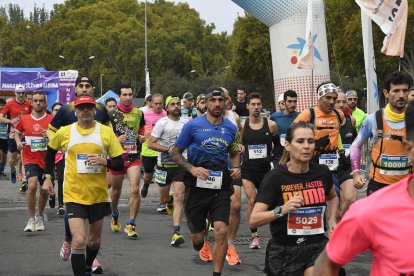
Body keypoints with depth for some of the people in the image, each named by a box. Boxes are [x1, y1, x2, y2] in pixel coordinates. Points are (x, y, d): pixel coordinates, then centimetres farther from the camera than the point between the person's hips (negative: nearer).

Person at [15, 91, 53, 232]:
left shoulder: (52, 120, -3)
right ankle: (31, 219, -12)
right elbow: (17, 132, 20)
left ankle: (39, 217, 34)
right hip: (30, 159, -1)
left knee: (45, 191, 11)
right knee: (32, 185, -22)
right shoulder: (24, 119, 2)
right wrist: (18, 142, 0)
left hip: (47, 160, 1)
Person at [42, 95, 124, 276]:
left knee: (94, 240, 18)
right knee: (79, 241, -16)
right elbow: (51, 150, 18)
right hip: (74, 195, -2)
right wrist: (47, 177, 13)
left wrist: (104, 161, -21)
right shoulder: (65, 132, -3)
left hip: (99, 194, 2)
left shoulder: (106, 132, -3)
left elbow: (120, 164, -2)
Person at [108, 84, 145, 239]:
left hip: (133, 156, 1)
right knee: (116, 190, 14)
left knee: (135, 190, -14)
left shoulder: (139, 113, 7)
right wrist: (116, 139, -18)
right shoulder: (112, 114, -1)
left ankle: (131, 224, -6)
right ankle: (115, 216, 42)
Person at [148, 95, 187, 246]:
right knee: (163, 199, 12)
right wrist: (168, 149, -18)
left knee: (178, 198, -11)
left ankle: (176, 233, -15)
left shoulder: (186, 123, 6)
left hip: (180, 165, 1)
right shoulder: (162, 123, -6)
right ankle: (170, 201, 51)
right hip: (164, 165, -1)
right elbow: (150, 143, -10)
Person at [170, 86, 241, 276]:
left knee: (221, 231, -15)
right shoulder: (193, 125, -5)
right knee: (197, 239, 6)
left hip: (221, 187, 1)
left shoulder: (231, 128, 5)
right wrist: (192, 168, -16)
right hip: (197, 187, -1)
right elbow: (175, 152, 0)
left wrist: (235, 168, 1)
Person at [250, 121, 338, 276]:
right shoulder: (275, 177, -11)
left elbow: (332, 198, 25)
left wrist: (332, 219, 7)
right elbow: (254, 221, -17)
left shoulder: (322, 173, 0)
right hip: (284, 251, -2)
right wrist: (282, 210, -30)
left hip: (317, 247, 2)